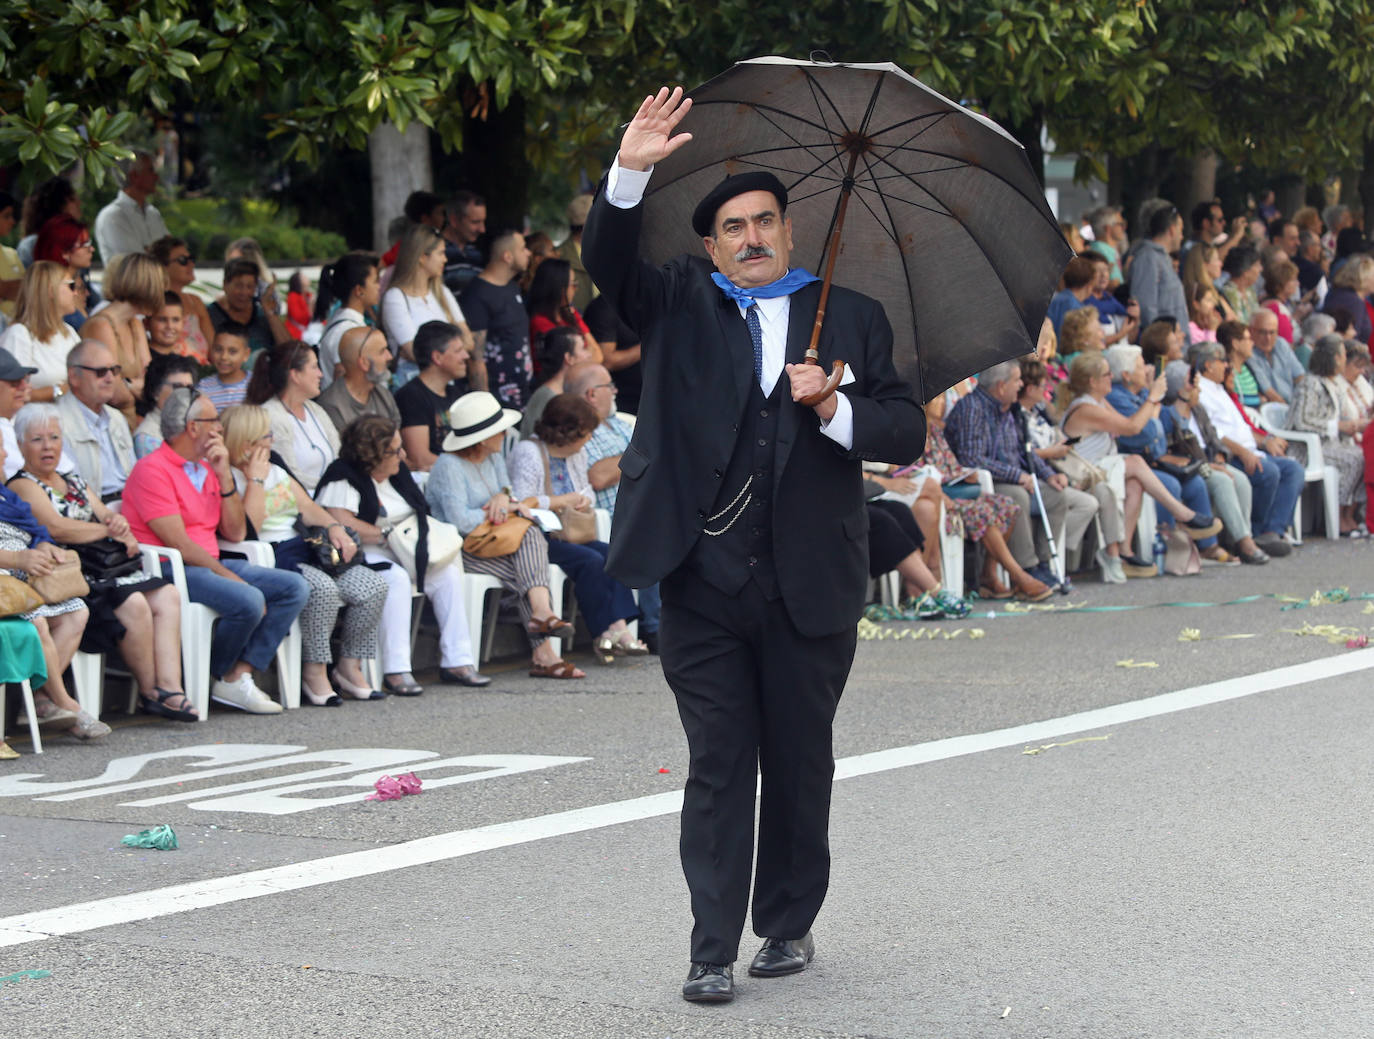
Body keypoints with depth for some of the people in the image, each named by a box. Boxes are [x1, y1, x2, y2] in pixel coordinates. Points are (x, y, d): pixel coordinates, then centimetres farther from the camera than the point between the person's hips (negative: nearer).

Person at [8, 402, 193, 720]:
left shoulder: (74, 481, 25)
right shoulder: (22, 486, -1)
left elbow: (106, 515, 21)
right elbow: (55, 527, -16)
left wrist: (118, 522, -5)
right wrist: (109, 530, -7)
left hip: (100, 569, 8)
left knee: (167, 595, -14)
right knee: (133, 603, -29)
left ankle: (169, 687, -25)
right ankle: (149, 691, -16)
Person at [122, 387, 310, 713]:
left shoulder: (206, 469, 18)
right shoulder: (152, 470, -10)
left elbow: (236, 534, 12)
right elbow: (179, 544, -17)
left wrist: (224, 476, 3)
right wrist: (229, 576, -17)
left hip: (211, 564, 9)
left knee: (294, 587, -5)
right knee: (248, 601, -31)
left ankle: (239, 675, -13)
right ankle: (215, 679, -5)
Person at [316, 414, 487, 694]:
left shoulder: (398, 472, 16)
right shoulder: (343, 478, -12)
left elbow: (420, 512, 24)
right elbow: (341, 523, -25)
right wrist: (388, 534, -16)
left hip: (403, 553, 9)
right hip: (363, 555, -9)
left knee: (448, 572, -11)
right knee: (397, 578, -35)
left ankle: (457, 661, -10)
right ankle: (396, 671, -36)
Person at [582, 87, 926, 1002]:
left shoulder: (852, 317, 11)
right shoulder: (681, 306, 10)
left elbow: (907, 432, 6)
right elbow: (610, 262, -8)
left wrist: (835, 409, -12)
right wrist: (630, 172, -21)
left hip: (809, 583, 1)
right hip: (705, 578, -1)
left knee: (801, 763, 10)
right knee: (718, 765, 0)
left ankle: (790, 924, 25)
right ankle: (714, 951, 3)